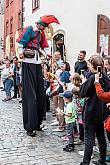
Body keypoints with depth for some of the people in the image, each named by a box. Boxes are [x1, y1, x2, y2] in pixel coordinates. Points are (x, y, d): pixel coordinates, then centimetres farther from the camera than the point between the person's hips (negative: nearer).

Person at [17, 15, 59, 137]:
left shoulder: (41, 33, 20)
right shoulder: (29, 29, -2)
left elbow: (44, 44, 26)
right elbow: (21, 40, -10)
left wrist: (47, 53, 12)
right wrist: (21, 52, -15)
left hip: (37, 62, 8)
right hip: (28, 61, -8)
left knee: (40, 92, 8)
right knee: (30, 93, -9)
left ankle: (36, 123, 19)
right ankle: (29, 127, -4)